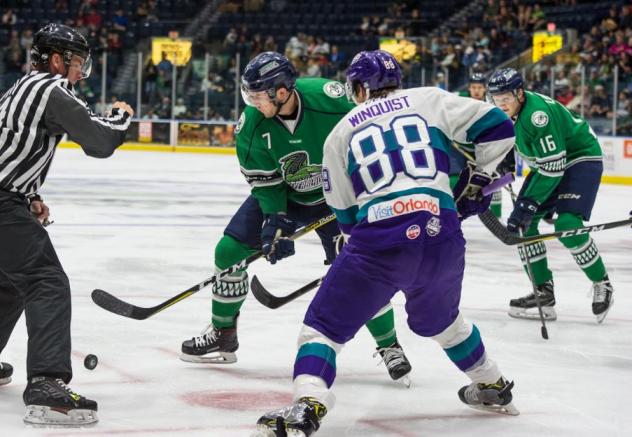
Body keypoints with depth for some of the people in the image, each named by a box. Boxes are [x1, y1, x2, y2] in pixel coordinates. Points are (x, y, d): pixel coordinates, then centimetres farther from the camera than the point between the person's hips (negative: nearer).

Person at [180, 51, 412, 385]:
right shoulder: (251, 122, -22)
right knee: (229, 250, -4)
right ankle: (222, 335, 15)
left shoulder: (330, 99, -31)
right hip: (279, 193, 3)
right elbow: (264, 180, -13)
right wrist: (276, 223, -24)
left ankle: (390, 347, 5)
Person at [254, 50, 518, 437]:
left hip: (378, 239, -3)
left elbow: (346, 214, 20)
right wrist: (478, 180, 22)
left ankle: (308, 405, -14)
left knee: (325, 324, 8)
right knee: (439, 317, 33)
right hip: (443, 234, 3)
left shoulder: (341, 132, 18)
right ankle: (492, 387, 44)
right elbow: (496, 126, 10)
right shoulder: (429, 100, 17)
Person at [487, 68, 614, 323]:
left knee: (567, 224, -24)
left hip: (581, 158, -9)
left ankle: (602, 284, -3)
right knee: (524, 222, 0)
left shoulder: (538, 113, -32)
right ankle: (544, 295, 5)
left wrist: (529, 203, -31)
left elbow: (553, 166, -32)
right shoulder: (506, 113, -6)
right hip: (547, 162, 9)